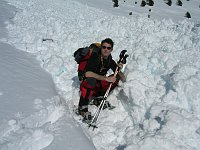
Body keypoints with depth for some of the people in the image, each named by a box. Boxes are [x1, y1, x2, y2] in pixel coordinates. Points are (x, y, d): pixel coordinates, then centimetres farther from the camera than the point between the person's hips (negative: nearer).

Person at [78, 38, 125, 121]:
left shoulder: (111, 61, -2)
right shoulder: (94, 57, -16)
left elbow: (123, 79, 0)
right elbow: (88, 74, -33)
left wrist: (120, 69, -21)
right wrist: (106, 78, -34)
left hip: (98, 87, 5)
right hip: (86, 86, -5)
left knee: (117, 77, -12)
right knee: (91, 80, -38)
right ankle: (82, 108, -23)